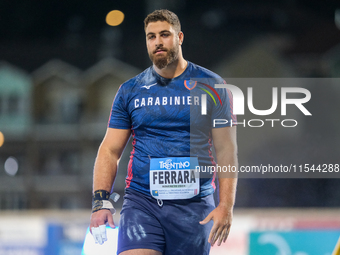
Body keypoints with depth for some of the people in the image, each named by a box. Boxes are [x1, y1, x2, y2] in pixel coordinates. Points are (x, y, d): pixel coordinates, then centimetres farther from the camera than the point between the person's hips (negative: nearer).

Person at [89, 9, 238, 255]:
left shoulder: (211, 86, 4)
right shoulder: (130, 91, 10)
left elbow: (226, 150, 2)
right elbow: (110, 150, 10)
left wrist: (226, 206, -9)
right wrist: (101, 201, -4)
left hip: (193, 205, -1)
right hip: (140, 202, 1)